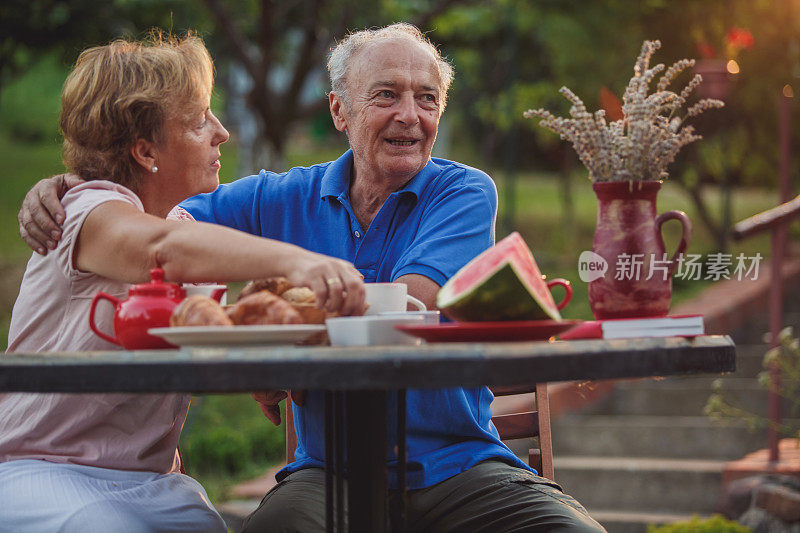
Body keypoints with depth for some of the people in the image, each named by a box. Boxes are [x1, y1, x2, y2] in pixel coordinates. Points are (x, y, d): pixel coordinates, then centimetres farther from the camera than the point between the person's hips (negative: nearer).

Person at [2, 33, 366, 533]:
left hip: (153, 483, 7)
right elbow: (164, 248, -34)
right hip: (43, 471, -6)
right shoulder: (90, 209, -10)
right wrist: (296, 261, -48)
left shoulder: (197, 233, 16)